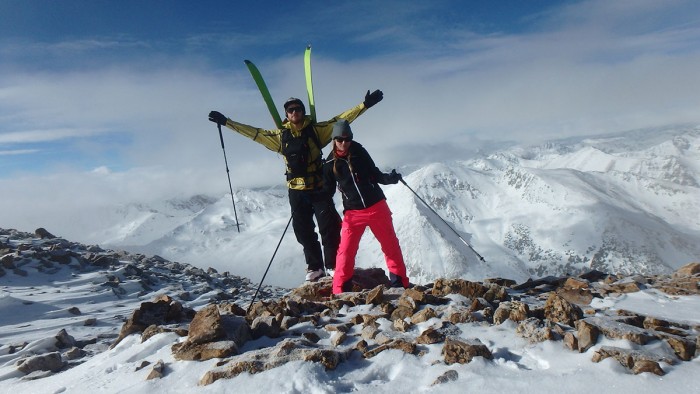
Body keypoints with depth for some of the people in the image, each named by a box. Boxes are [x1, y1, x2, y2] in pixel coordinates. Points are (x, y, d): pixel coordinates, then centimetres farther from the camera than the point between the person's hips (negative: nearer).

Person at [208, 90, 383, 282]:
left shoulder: (316, 129, 0)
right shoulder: (280, 135, 5)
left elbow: (340, 119, -1)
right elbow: (254, 133, 11)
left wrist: (364, 105, -7)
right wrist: (226, 122, 12)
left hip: (319, 188, -2)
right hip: (296, 191, 3)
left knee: (330, 227, -4)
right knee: (304, 231, 8)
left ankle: (333, 266, 8)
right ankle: (315, 267, 20)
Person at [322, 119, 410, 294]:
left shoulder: (360, 152, -1)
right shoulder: (330, 163, -2)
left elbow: (375, 174, 9)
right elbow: (328, 190, 9)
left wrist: (390, 178, -8)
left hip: (377, 206, 1)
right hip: (353, 212, -1)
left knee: (391, 244, 8)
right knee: (346, 250, -8)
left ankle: (400, 283, 23)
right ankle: (340, 291, 4)